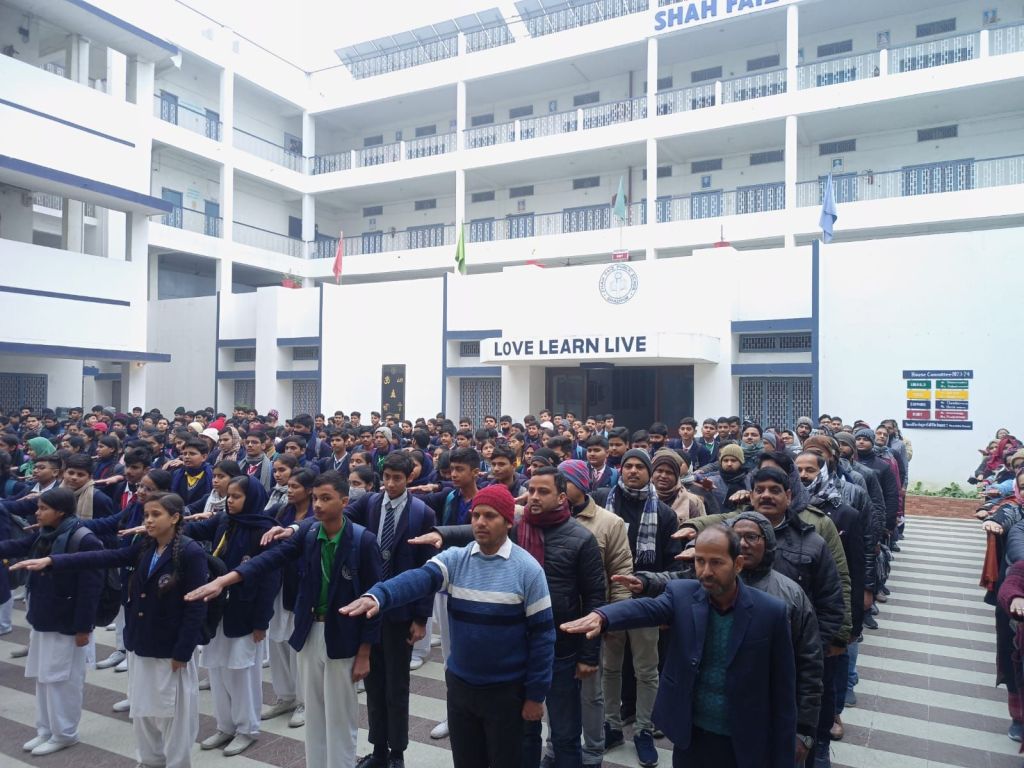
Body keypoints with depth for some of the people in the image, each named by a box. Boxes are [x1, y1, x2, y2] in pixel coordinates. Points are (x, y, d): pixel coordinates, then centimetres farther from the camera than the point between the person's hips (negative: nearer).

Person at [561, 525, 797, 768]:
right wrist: (601, 616, -49)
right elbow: (646, 607, -28)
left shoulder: (771, 612, -11)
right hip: (690, 736, 2)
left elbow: (783, 693, -6)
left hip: (745, 746, -2)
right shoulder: (681, 593, -8)